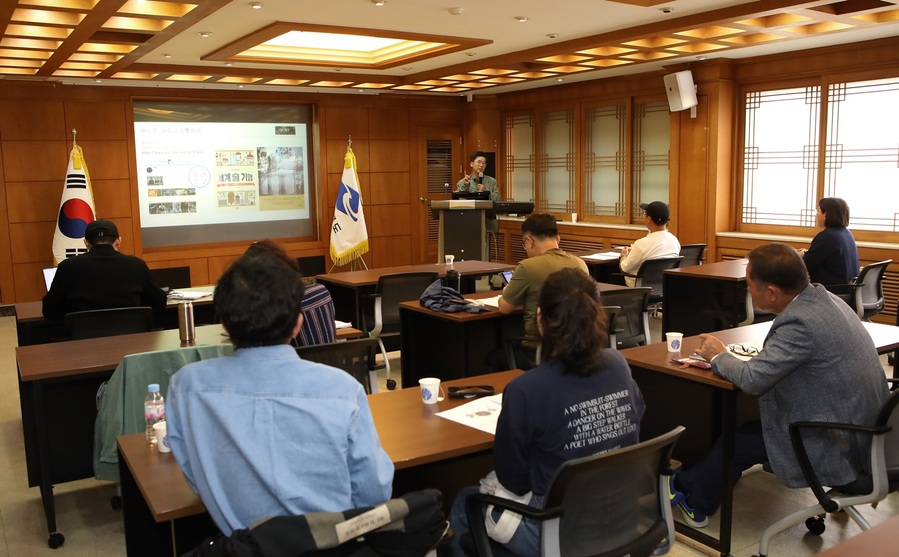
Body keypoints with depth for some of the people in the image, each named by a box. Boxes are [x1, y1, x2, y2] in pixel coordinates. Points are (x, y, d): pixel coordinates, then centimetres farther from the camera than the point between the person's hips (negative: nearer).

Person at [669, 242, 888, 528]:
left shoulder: (801, 321, -27)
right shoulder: (823, 298, 1)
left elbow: (751, 379, -25)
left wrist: (719, 356, -6)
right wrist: (728, 356, -1)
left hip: (838, 448, -8)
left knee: (736, 440, 5)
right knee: (752, 417, 17)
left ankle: (694, 504, 29)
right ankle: (694, 481, 30)